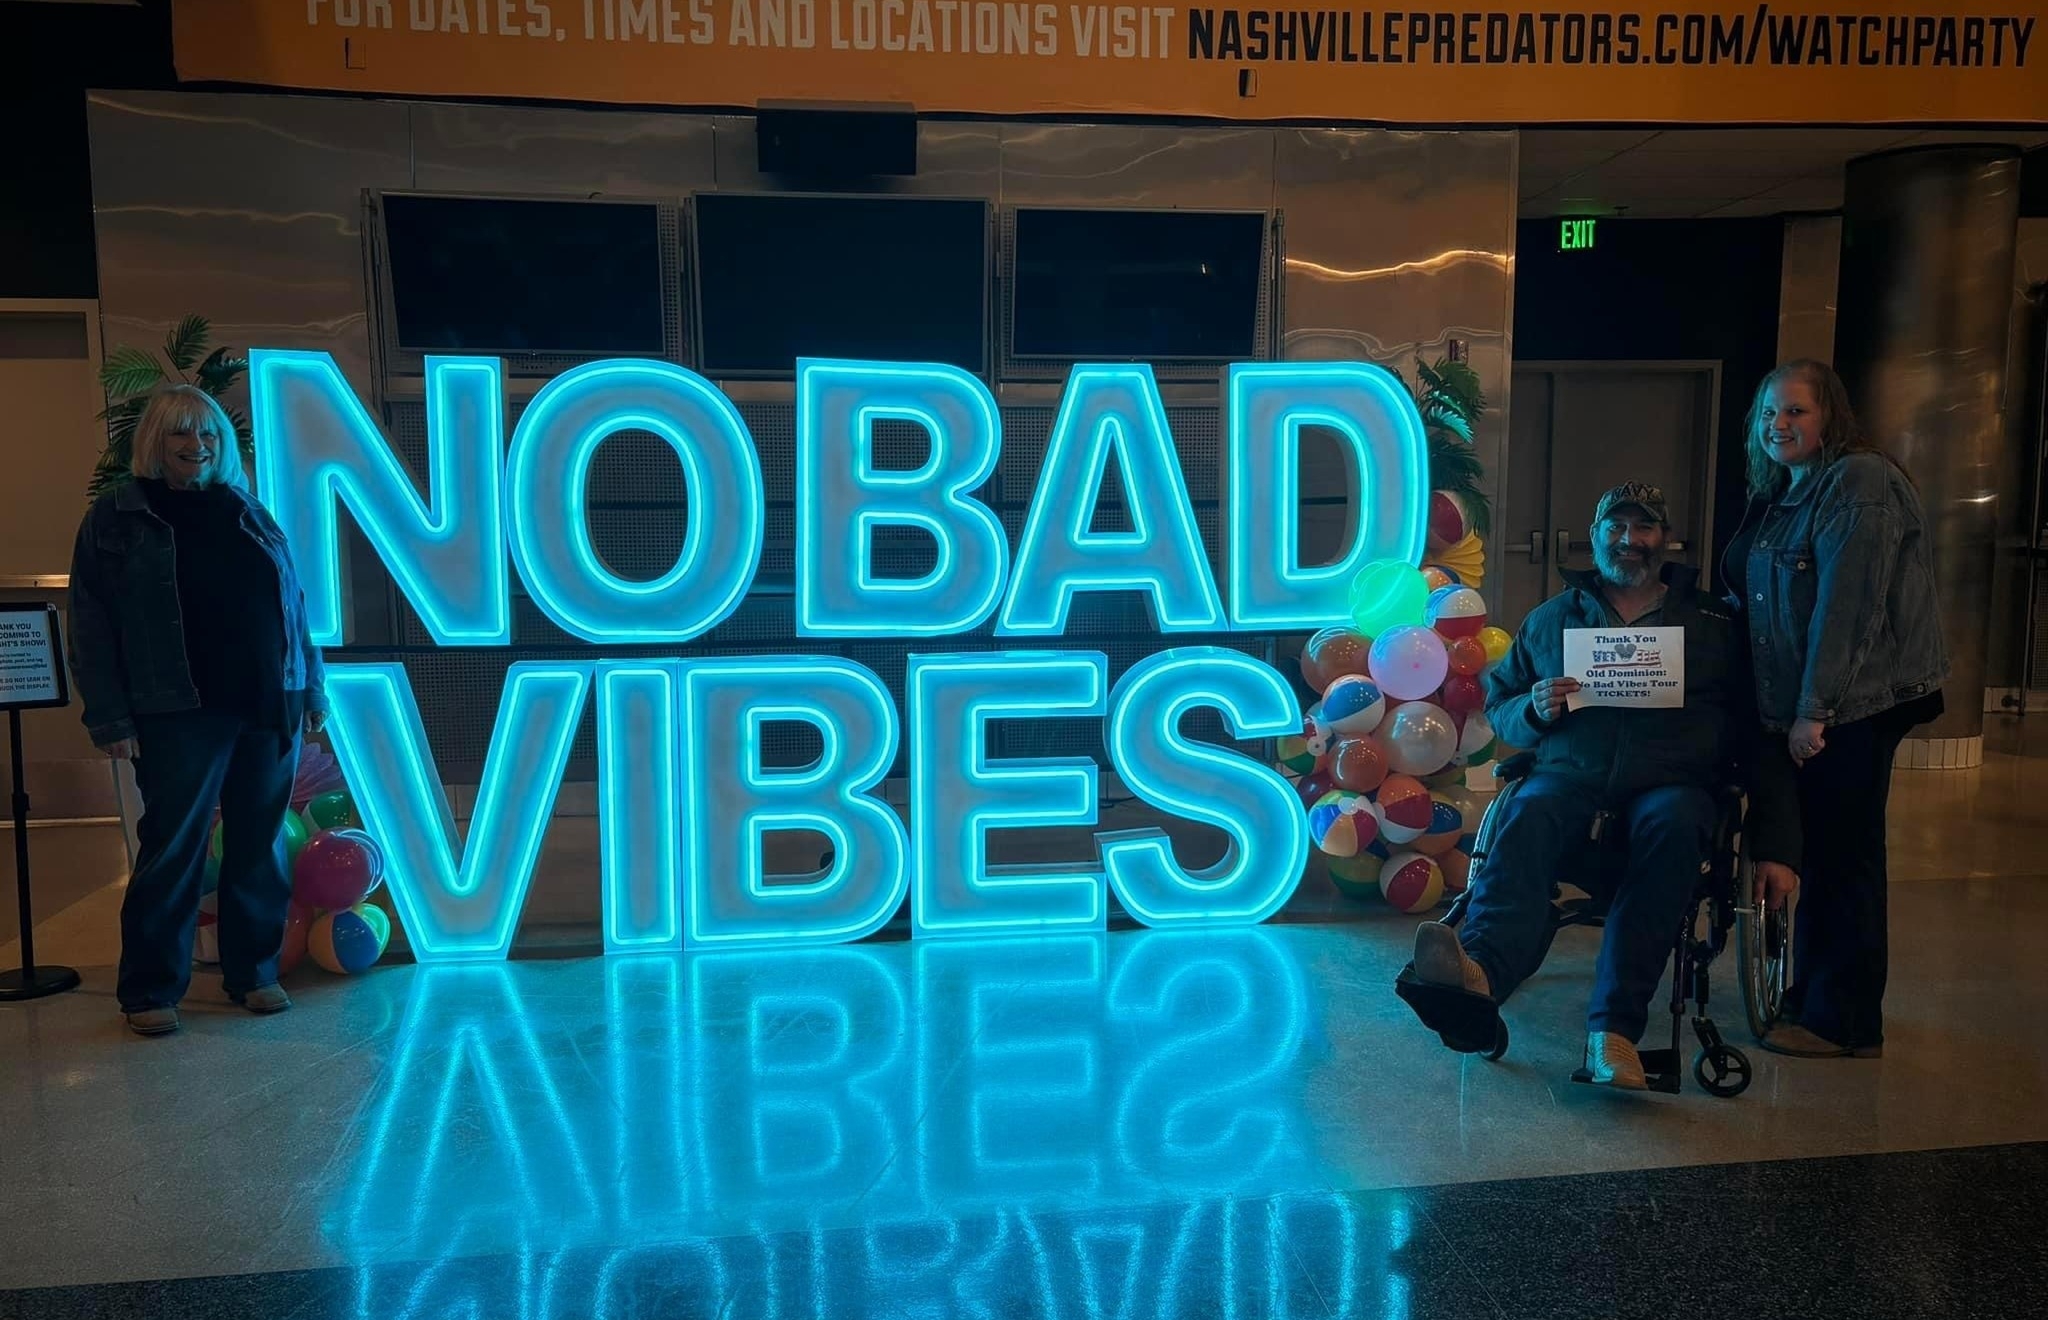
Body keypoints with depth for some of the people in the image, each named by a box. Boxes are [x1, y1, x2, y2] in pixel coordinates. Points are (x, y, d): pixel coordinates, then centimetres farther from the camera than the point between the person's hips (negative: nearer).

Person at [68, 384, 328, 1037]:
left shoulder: (249, 515, 14)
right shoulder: (116, 518, 3)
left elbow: (293, 606, 16)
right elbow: (93, 627, -1)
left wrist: (312, 689, 12)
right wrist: (110, 717, -8)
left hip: (268, 710, 4)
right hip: (180, 714, -4)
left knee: (261, 847, 8)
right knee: (172, 849, -1)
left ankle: (254, 973, 19)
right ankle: (149, 990, 12)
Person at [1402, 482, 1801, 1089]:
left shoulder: (1715, 624, 18)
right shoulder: (1551, 618, 22)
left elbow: (1761, 741, 13)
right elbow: (1497, 706, 25)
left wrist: (1775, 847, 2)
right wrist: (1535, 711, -1)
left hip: (1672, 782, 0)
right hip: (1569, 777, 1)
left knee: (1673, 827, -37)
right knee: (1526, 821, -35)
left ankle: (1614, 1026, -46)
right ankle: (1480, 970, -63)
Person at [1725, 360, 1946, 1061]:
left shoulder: (1859, 481, -13)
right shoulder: (1780, 494, 15)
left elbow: (1848, 603, -21)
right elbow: (1755, 599, 18)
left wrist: (1814, 709, -22)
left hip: (1857, 704, -9)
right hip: (1804, 707, 9)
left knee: (1842, 854, -2)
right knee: (1818, 847, 15)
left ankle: (1843, 1022, 8)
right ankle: (1811, 994, 27)